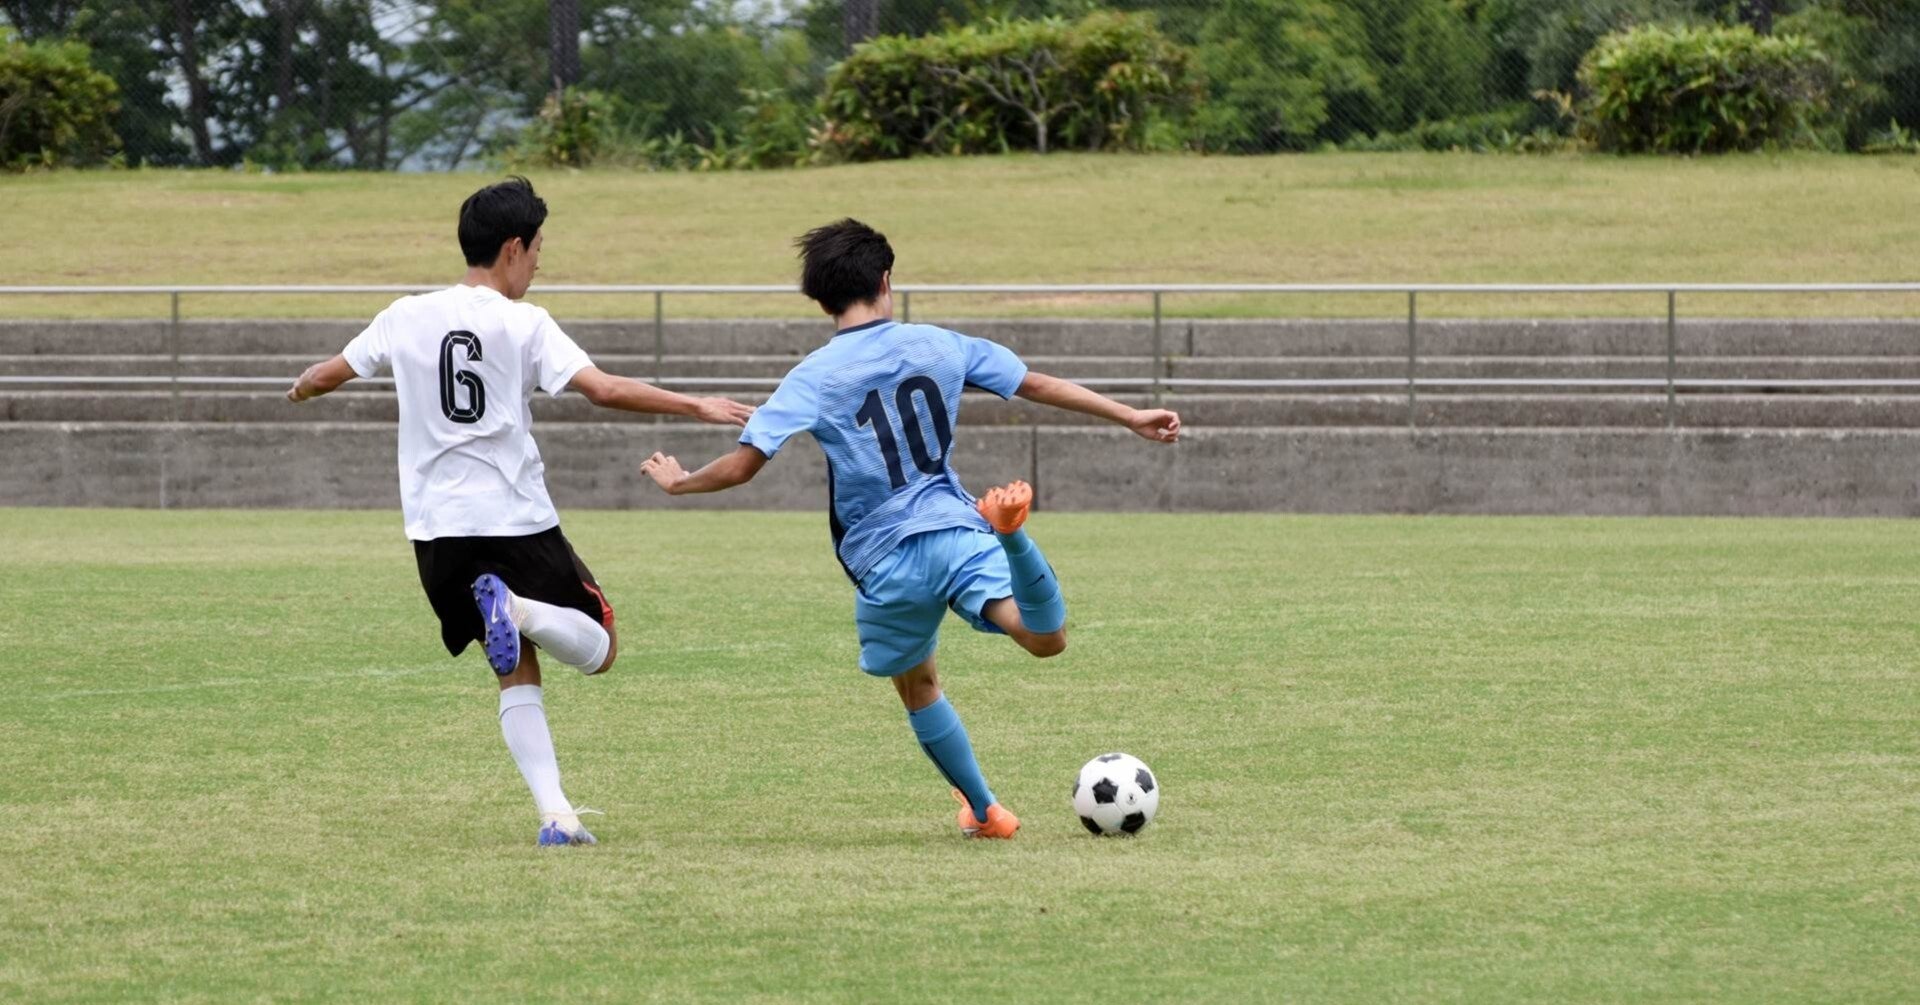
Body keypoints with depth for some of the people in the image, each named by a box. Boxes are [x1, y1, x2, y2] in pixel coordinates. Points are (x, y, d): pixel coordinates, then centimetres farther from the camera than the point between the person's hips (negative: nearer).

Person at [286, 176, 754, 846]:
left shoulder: (408, 318, 5)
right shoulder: (524, 325, -7)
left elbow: (327, 374, 18)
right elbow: (604, 390, -18)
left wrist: (302, 389, 42)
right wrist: (697, 407, -11)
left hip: (438, 534, 4)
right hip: (518, 526, -4)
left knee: (516, 673, 13)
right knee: (600, 650, 10)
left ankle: (555, 813, -4)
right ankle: (519, 609, -23)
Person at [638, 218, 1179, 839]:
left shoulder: (814, 378, -3)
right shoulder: (936, 345, 7)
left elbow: (741, 467, -9)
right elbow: (1039, 386, 12)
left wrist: (679, 483, 12)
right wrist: (1130, 417, 20)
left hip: (885, 561, 0)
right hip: (956, 528, 0)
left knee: (918, 688, 23)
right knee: (1046, 640, -21)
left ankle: (985, 812, 29)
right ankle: (1008, 531, -46)